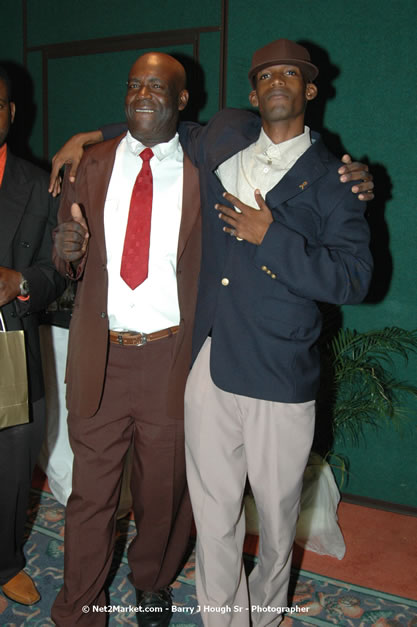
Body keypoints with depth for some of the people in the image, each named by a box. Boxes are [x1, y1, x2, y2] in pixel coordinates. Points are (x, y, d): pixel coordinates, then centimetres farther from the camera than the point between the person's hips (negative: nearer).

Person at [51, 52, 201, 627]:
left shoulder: (202, 168, 2)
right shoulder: (93, 164, 7)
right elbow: (70, 267, 8)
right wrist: (68, 249, -13)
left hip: (171, 356, -1)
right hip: (100, 356, 1)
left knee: (165, 486, 16)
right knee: (91, 489, 10)